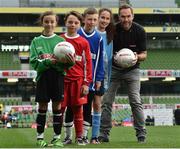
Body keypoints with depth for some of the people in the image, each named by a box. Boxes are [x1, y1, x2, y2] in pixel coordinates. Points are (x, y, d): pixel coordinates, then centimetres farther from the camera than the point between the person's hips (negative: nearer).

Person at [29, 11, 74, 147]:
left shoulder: (61, 41, 7)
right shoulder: (36, 41, 7)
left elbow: (66, 64, 1)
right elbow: (34, 63, -3)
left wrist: (69, 62, -21)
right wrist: (48, 61, -17)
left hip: (58, 76, 0)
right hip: (43, 76, 0)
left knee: (57, 106, 2)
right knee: (42, 107, 4)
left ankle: (57, 137, 8)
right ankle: (40, 137, 12)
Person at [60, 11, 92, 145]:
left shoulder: (83, 42, 4)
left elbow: (87, 63, 3)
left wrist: (86, 83, -2)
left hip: (78, 80, -1)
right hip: (62, 79, 1)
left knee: (78, 109, 2)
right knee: (60, 108, 1)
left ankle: (79, 137, 9)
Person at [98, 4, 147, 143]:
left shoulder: (140, 31, -11)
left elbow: (144, 54, -6)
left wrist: (137, 57, -28)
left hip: (132, 70, -1)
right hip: (114, 69, 1)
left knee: (136, 102, -9)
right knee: (107, 102, -4)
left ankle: (141, 134, 1)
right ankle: (104, 134, 4)